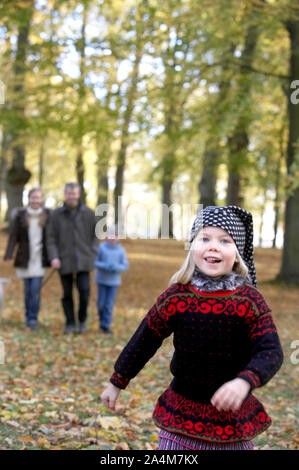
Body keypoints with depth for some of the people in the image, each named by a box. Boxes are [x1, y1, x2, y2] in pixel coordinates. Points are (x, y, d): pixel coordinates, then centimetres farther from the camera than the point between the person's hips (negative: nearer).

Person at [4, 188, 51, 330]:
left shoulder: (48, 214, 2)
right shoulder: (20, 215, 1)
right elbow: (14, 237, -2)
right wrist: (8, 254, -12)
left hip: (40, 258, -1)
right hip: (25, 258, 1)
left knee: (36, 289, -9)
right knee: (28, 290, 8)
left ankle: (33, 319, -2)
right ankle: (28, 317, 24)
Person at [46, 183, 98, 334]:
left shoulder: (89, 213, 2)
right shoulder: (57, 214, 1)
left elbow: (96, 234, 9)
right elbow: (51, 238, 1)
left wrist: (93, 254, -1)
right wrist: (53, 257, -10)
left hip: (83, 260, 0)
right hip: (64, 260, 0)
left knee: (84, 290, -10)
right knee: (67, 293, 5)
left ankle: (83, 319, 12)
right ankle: (70, 324, 17)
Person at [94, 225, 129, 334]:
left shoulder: (121, 250, -3)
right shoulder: (101, 247, -8)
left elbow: (125, 266, -2)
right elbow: (95, 262, -6)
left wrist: (116, 267, -22)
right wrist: (106, 266, -22)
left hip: (114, 281, 0)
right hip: (102, 280, 0)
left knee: (109, 304, -2)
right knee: (101, 303, 6)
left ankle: (106, 325, 6)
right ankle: (102, 319, 32)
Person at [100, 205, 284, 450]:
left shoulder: (249, 300, -12)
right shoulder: (176, 296, -8)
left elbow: (272, 352, -18)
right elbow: (144, 341, 3)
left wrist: (244, 382, -38)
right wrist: (117, 383, 11)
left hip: (232, 414, 0)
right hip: (183, 410, 1)